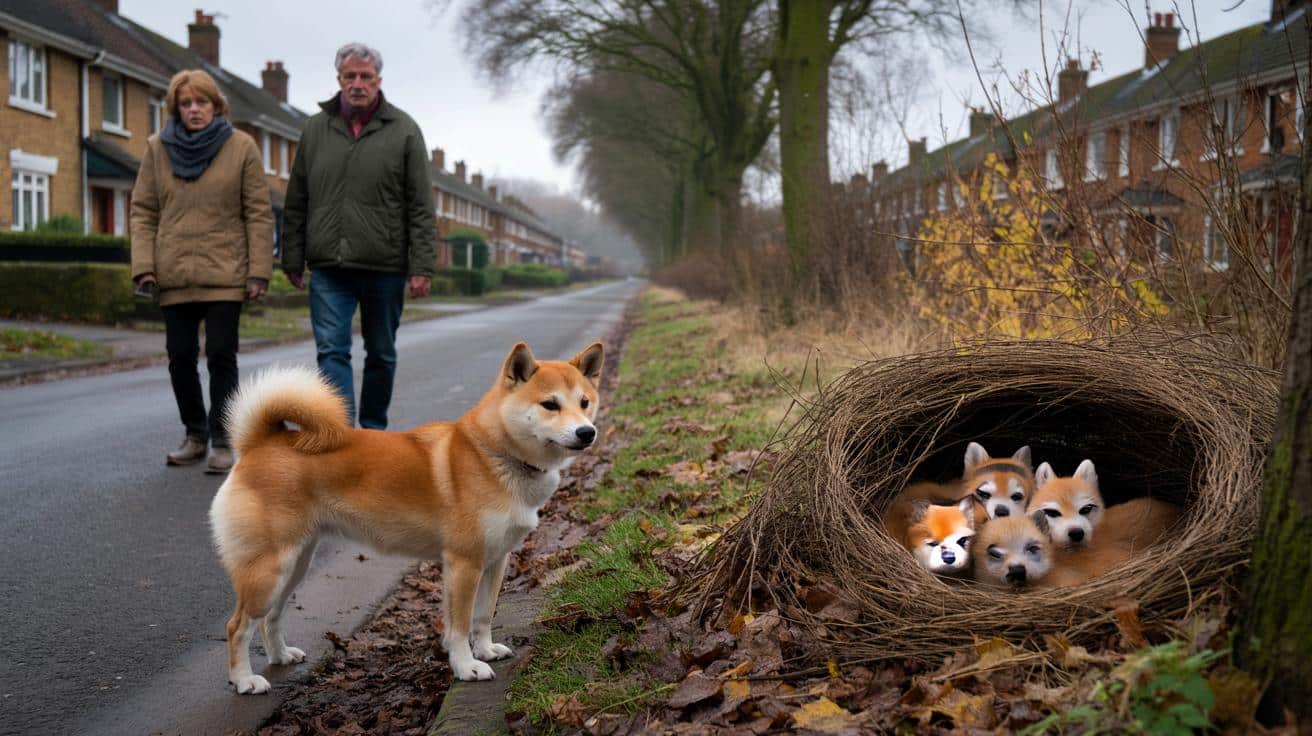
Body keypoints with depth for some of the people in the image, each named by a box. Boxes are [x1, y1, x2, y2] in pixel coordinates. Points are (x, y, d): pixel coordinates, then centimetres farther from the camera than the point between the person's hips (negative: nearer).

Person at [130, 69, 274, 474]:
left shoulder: (242, 148, 1)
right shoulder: (158, 149, 8)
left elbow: (259, 213, -1)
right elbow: (143, 211, 8)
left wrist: (259, 271, -7)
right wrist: (143, 265, -2)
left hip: (225, 274, -3)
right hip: (174, 274, 3)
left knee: (221, 356, -3)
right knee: (180, 357, 8)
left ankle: (222, 441, 6)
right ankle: (195, 435, 23)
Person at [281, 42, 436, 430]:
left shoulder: (403, 130, 2)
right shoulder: (316, 129, 9)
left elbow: (421, 207, -2)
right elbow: (296, 204, 12)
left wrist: (422, 266, -9)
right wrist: (292, 260, 8)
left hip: (385, 267, -1)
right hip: (328, 267, 1)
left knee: (381, 354, 11)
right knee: (331, 351, -10)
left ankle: (373, 431, 26)